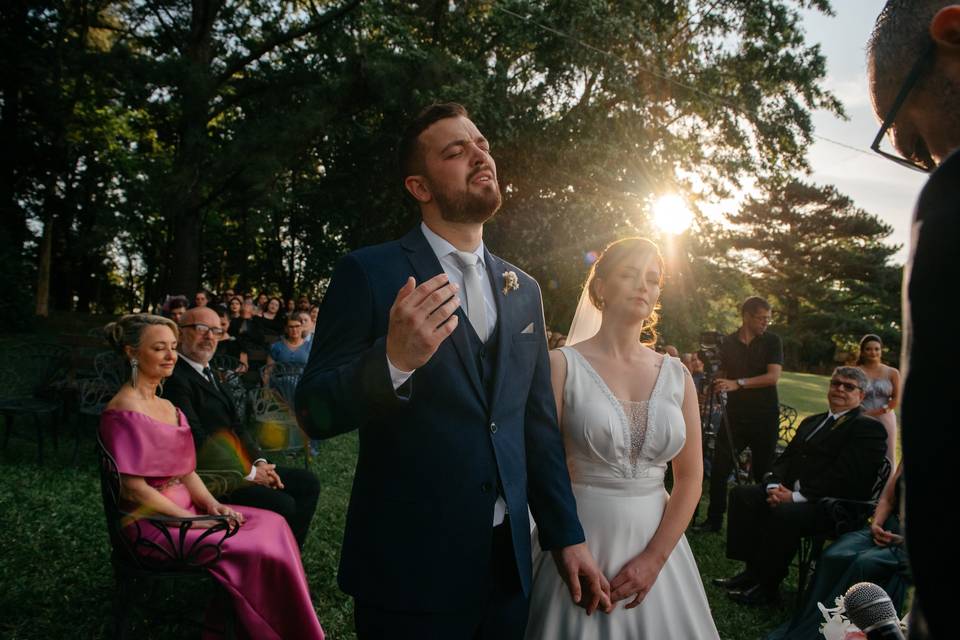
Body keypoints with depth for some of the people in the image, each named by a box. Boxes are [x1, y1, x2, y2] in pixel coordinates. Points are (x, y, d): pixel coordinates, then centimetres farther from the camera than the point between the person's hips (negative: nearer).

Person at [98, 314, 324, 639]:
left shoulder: (168, 406, 14)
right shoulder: (124, 412, -14)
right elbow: (133, 489, -18)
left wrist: (210, 503, -4)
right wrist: (191, 518, -17)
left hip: (185, 508, 9)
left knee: (272, 525, -5)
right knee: (254, 549, -18)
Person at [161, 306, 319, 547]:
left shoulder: (208, 373, 17)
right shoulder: (175, 378, -14)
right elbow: (198, 441, -21)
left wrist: (259, 462, -1)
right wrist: (248, 472, -16)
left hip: (241, 465, 10)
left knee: (308, 483, 5)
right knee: (283, 505, -23)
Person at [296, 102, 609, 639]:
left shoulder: (523, 290, 8)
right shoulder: (369, 274, -8)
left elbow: (540, 426, 13)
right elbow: (315, 413, -10)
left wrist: (567, 536, 12)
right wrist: (393, 360, -28)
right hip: (410, 570, -4)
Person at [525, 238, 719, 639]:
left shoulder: (677, 375, 4)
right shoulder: (563, 365, -7)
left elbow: (690, 477, 3)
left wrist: (654, 558, -6)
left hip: (656, 544, 4)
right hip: (582, 547, -3)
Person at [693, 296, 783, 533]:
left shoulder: (772, 341, -2)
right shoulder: (728, 342, 5)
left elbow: (773, 377, -14)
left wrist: (738, 383, -22)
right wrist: (716, 384, -7)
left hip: (765, 416, -2)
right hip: (735, 414, 2)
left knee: (763, 471, 5)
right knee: (719, 468, -2)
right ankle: (714, 518, 9)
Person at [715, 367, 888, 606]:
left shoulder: (869, 428, -6)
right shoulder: (812, 422, 23)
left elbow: (844, 477, -17)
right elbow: (786, 458, 17)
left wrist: (796, 497, -20)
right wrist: (775, 486, -5)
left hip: (833, 507, -9)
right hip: (790, 492, 9)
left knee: (783, 513, -34)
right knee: (741, 494, -6)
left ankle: (767, 588, -15)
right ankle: (752, 570, -3)